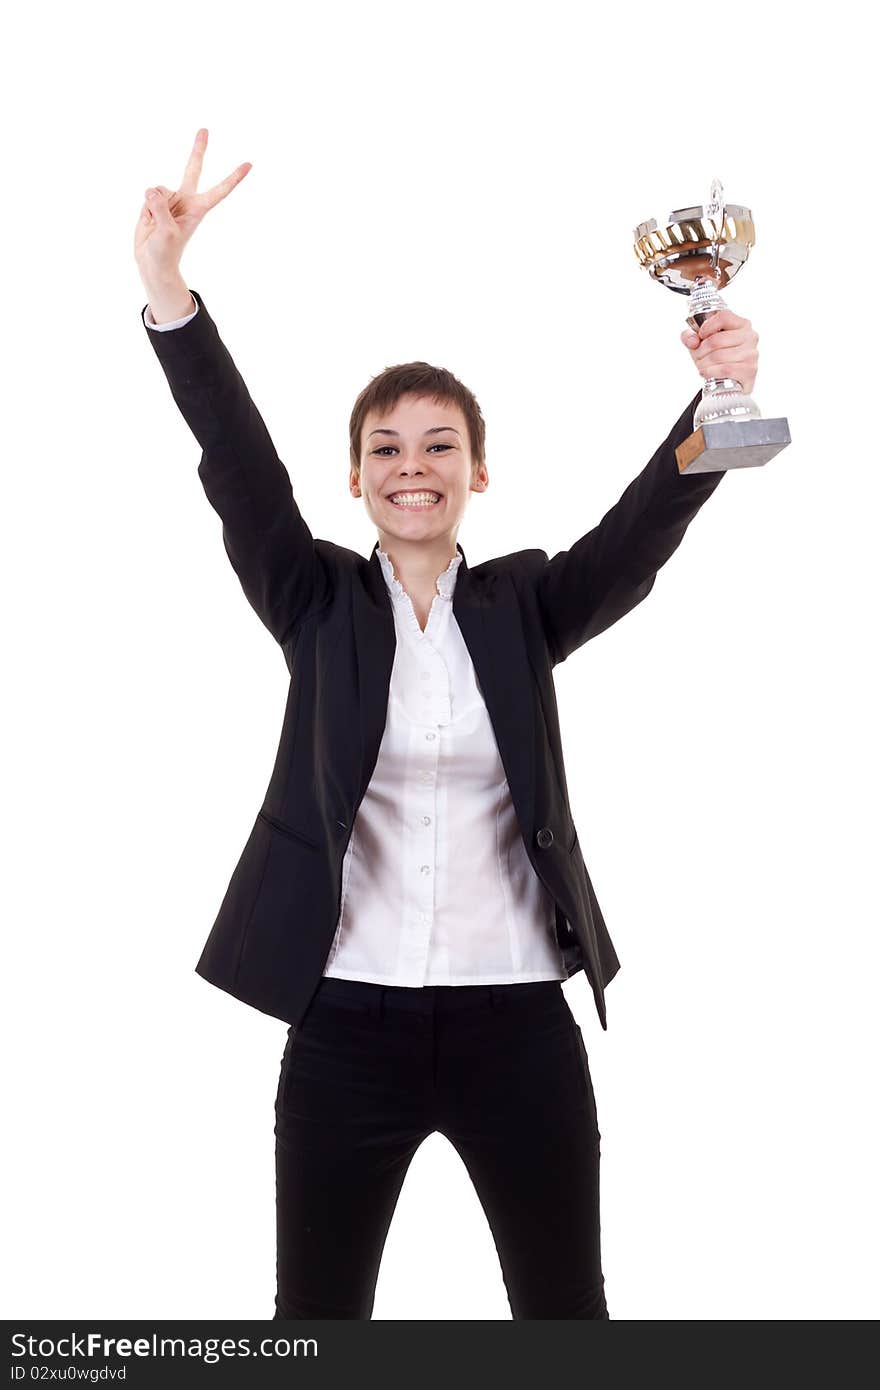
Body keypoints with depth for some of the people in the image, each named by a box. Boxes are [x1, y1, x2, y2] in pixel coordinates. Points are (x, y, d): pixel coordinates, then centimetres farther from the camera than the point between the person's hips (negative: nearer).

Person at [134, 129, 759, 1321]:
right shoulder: (320, 603, 3)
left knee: (566, 1307, 14)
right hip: (347, 1025, 0)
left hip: (518, 1023, 1)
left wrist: (718, 397, -28)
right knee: (317, 1308, 13)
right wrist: (168, 290, -23)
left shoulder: (523, 604, 5)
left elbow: (642, 530, -9)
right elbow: (242, 472, -10)